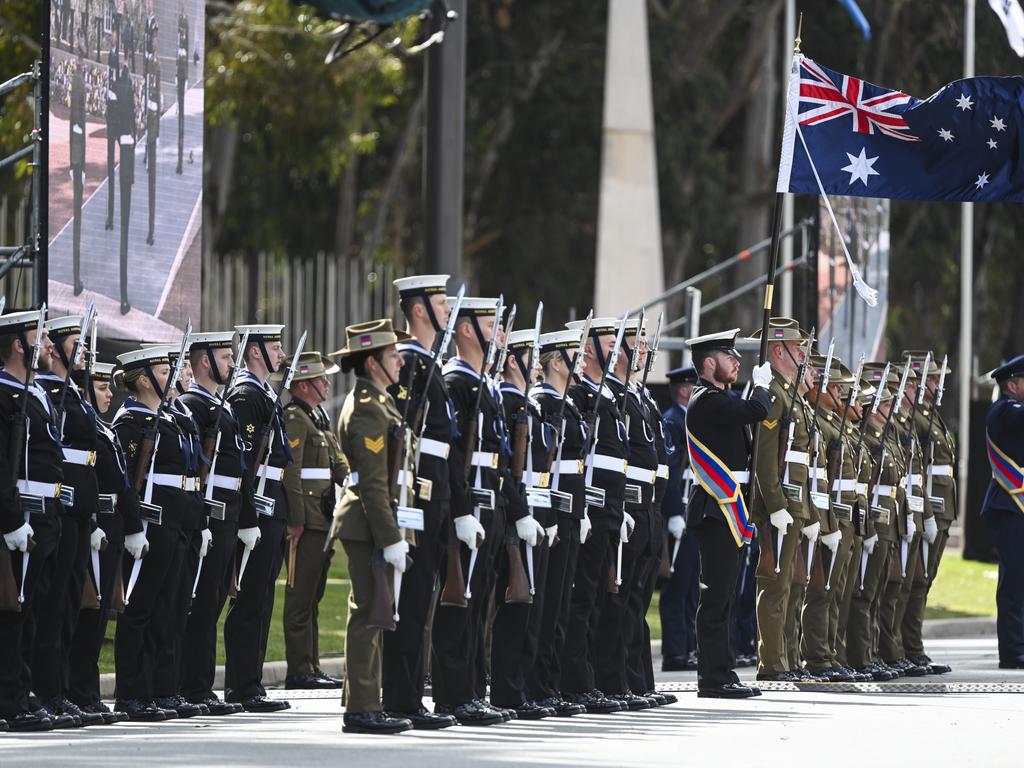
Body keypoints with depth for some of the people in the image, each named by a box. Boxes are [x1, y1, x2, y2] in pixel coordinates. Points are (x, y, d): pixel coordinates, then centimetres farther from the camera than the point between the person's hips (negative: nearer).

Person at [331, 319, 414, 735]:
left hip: (370, 522, 11)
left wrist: (392, 533, 21)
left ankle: (363, 705, 16)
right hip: (369, 524, -11)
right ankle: (362, 710, -7)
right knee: (369, 615, -8)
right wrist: (390, 539, -22)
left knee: (370, 616, 12)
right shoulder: (367, 409, -16)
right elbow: (373, 482, -21)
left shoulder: (376, 401, 17)